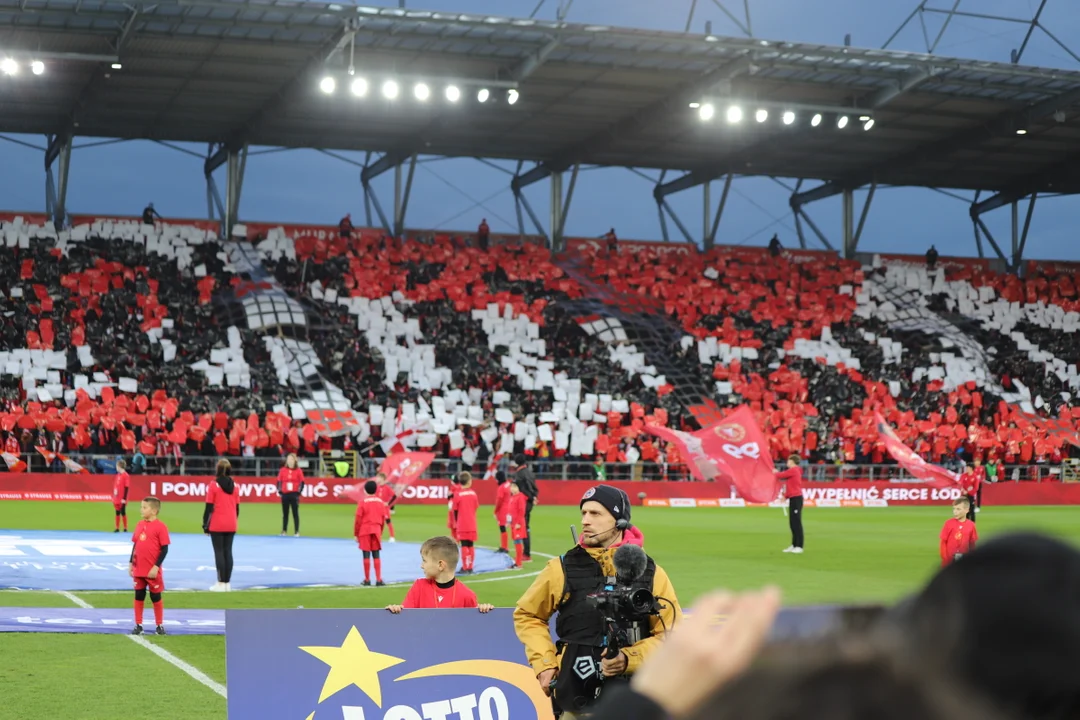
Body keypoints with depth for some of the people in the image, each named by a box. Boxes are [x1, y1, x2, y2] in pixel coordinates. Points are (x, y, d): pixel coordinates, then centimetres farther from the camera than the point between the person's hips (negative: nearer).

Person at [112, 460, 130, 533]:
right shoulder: (118, 475, 11)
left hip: (122, 499, -7)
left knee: (123, 512, -1)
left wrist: (124, 498, -18)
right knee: (117, 513, 11)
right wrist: (114, 496, 16)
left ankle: (125, 529, 7)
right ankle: (117, 528, 17)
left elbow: (126, 488, -16)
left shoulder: (126, 476, -14)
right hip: (116, 499, 7)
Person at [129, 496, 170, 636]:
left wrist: (156, 566, -16)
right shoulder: (140, 525, 7)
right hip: (139, 569, 5)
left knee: (156, 598, 6)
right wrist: (131, 563, 10)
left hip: (153, 571, -5)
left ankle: (160, 625, 17)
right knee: (138, 597, 9)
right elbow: (135, 545, 14)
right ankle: (138, 625, 17)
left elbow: (164, 549, -12)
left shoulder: (160, 526, -12)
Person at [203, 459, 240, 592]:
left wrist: (205, 524, -2)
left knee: (219, 552, 0)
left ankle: (221, 583, -2)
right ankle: (227, 583, 8)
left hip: (217, 525, -4)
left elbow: (209, 507, -8)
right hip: (231, 525, 4)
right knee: (228, 552, 7)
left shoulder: (214, 485, -7)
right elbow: (237, 507, 9)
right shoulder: (234, 485, 5)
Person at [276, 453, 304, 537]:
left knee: (295, 513, -1)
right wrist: (280, 492, -2)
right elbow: (279, 482, 7)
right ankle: (284, 531, 14)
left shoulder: (298, 471, -2)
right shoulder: (282, 470, 3)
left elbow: (302, 483, -1)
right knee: (285, 514, 8)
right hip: (285, 495, 2)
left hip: (294, 495, -2)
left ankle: (297, 532, 1)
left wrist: (299, 492, -8)